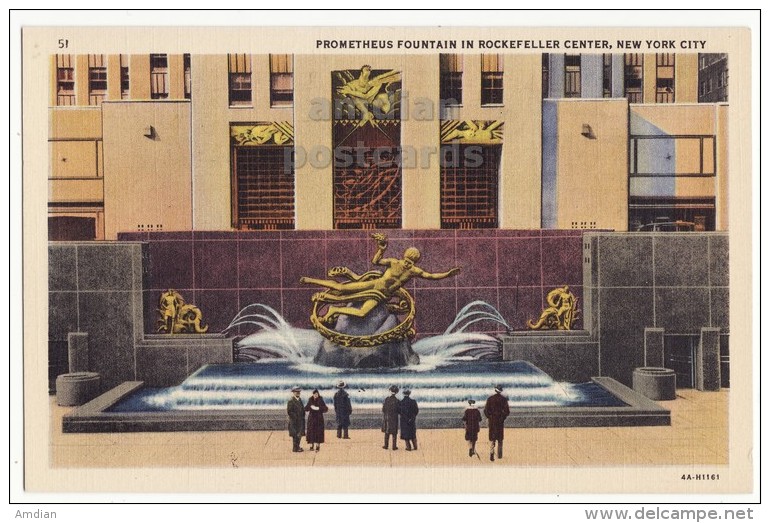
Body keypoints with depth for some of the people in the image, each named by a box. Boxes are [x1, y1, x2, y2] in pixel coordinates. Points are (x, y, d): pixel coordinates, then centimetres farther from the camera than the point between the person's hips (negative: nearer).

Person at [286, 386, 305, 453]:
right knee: (295, 434, -3)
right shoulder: (291, 401, -15)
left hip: (300, 420, 8)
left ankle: (297, 446, 26)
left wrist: (303, 416, 9)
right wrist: (295, 417, -17)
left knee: (299, 434, 14)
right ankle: (295, 448, 5)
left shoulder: (299, 399, 10)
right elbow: (289, 411, -17)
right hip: (294, 420, -8)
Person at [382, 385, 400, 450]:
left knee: (387, 432, 15)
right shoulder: (397, 401, -14)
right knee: (394, 433, 8)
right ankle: (394, 446, 10)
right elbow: (398, 410, -9)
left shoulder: (386, 399, -11)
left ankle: (386, 445, 20)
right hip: (394, 418, -1)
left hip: (387, 417, 2)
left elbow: (383, 409, -8)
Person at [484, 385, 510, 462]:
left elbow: (486, 410, -2)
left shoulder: (490, 398, -1)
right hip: (500, 421, 0)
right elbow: (507, 411, -7)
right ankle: (499, 455, 16)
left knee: (492, 438, 3)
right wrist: (503, 417, 8)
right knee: (500, 438, 12)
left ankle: (491, 453, -14)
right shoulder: (504, 399, -5)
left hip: (492, 420, 0)